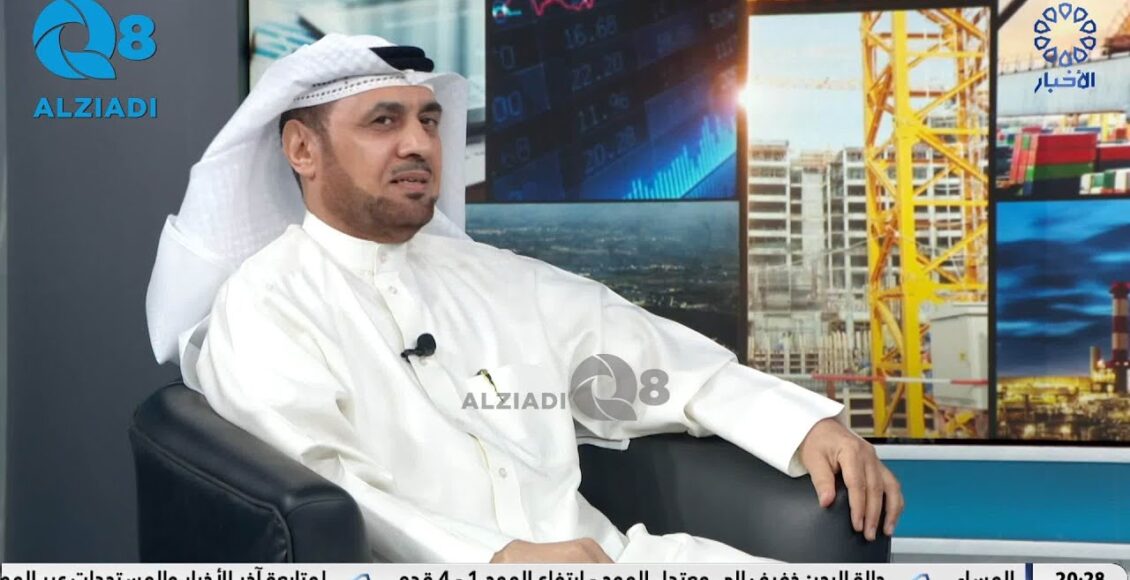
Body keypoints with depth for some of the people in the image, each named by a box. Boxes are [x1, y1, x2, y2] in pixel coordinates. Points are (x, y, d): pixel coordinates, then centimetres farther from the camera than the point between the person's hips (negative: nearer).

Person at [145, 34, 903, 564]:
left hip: (599, 551, 6)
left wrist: (810, 423, 3)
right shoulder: (264, 309, 1)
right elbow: (310, 489, -14)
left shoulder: (499, 280, 19)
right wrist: (498, 558, -27)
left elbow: (669, 364, 18)